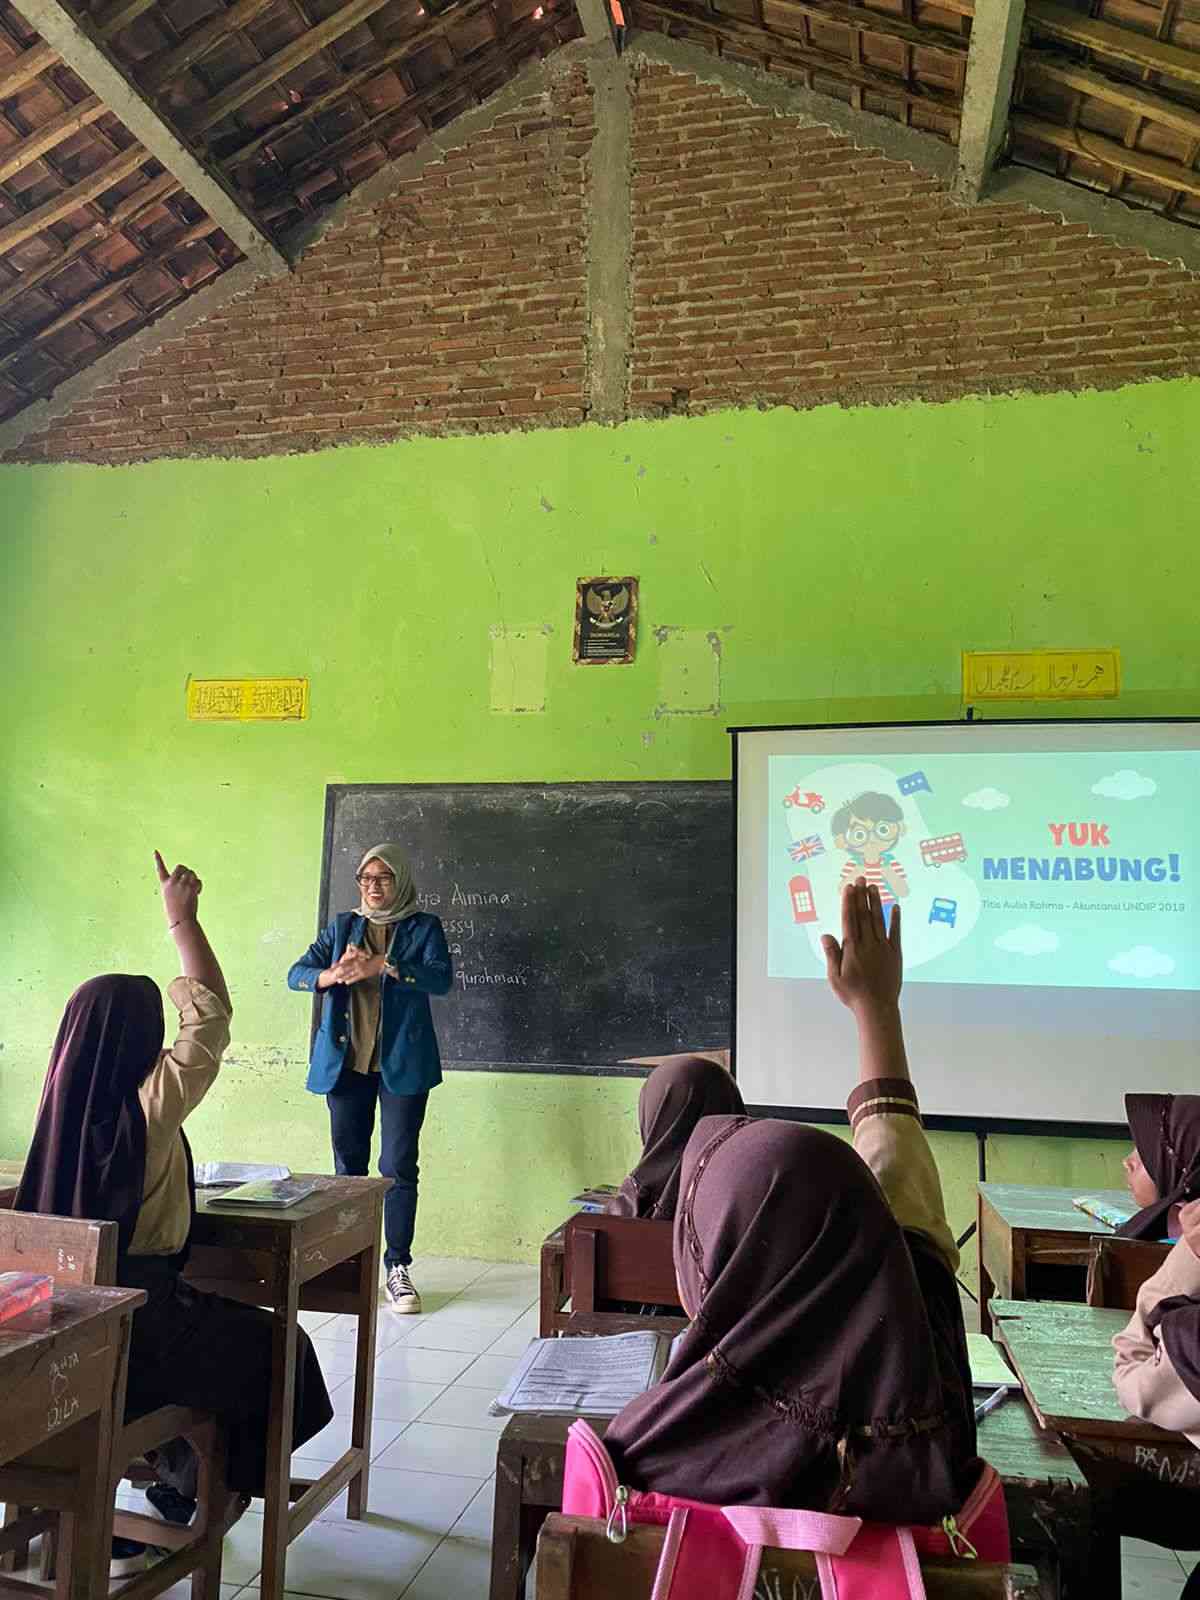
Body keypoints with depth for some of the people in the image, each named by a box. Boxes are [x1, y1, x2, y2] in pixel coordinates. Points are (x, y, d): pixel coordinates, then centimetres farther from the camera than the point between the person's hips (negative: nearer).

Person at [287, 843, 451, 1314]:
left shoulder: (422, 927, 3)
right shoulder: (342, 926, 12)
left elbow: (441, 978, -13)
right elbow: (296, 974, 3)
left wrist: (381, 965, -24)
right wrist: (332, 975, -19)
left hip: (402, 1063, -3)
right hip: (345, 1061, 3)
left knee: (399, 1166, -3)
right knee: (348, 1164, 8)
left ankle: (398, 1267, 7)